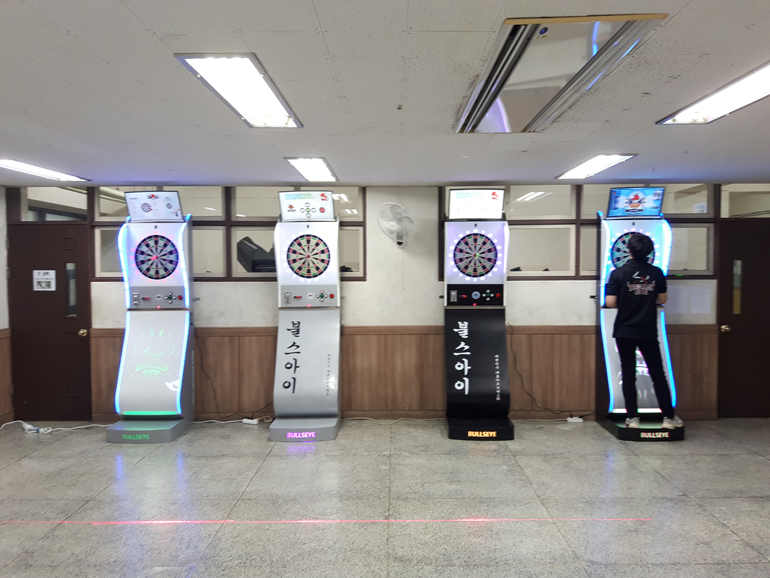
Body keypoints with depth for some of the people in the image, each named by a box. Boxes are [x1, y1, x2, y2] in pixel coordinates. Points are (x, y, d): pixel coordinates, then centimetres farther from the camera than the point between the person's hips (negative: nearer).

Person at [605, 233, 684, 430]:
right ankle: (669, 417, 13)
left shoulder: (618, 273, -9)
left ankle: (632, 418, 9)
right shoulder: (656, 273, -2)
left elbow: (610, 303, -13)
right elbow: (662, 300, 6)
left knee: (628, 375, 6)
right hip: (648, 332, 1)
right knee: (658, 374, 10)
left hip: (624, 331, -1)